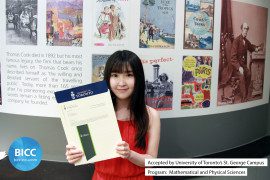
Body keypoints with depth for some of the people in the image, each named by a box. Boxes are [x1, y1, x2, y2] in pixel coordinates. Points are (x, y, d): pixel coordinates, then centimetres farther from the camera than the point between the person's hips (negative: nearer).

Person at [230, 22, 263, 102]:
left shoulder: (247, 41, 9)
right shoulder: (236, 40, -11)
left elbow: (251, 48, 33)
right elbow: (233, 57, -15)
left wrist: (257, 48, 9)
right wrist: (239, 67, -25)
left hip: (244, 64, 7)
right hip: (236, 65, -7)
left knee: (248, 74, -21)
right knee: (242, 76, -32)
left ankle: (246, 96, -14)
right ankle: (243, 98, -27)